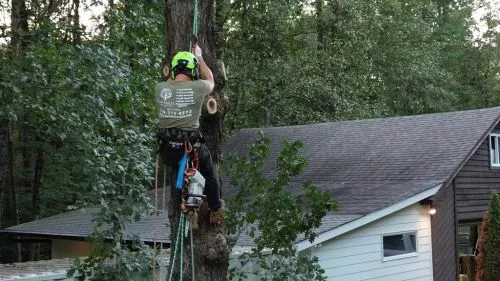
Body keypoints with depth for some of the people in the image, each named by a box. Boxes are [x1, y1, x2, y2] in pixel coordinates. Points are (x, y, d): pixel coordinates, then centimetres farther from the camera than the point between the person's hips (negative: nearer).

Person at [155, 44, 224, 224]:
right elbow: (210, 81, 13)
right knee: (209, 174, 26)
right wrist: (199, 57, 23)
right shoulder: (198, 87, -12)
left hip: (167, 151, 2)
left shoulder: (159, 88, -5)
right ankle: (216, 212, 37)